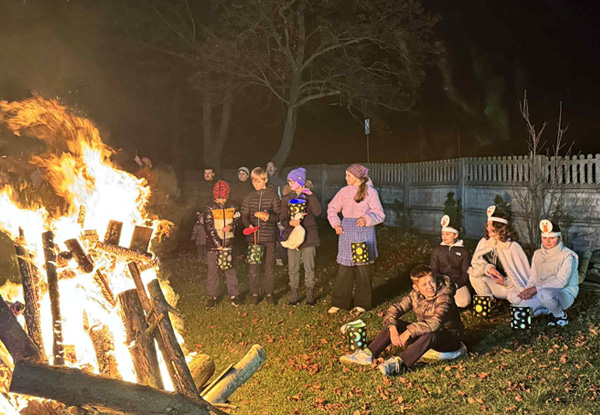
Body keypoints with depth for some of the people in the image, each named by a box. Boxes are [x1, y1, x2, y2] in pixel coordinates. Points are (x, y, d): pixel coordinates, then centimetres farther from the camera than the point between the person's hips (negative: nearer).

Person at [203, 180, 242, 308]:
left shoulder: (232, 206, 3)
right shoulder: (210, 207, -4)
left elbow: (238, 219, 14)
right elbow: (208, 227, -8)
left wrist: (232, 226, -10)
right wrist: (218, 244, -14)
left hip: (228, 243, 2)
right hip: (213, 244, -1)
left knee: (230, 269, 6)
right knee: (212, 271, 4)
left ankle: (234, 295, 16)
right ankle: (211, 296, 15)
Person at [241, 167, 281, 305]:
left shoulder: (272, 195, 0)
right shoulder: (249, 197, 8)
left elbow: (278, 216, -2)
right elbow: (244, 216, 7)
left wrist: (268, 216, -22)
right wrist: (249, 225, -13)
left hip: (268, 237, -2)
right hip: (253, 237, 2)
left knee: (269, 267, 4)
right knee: (253, 267, 5)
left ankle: (269, 293, 18)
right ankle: (254, 293, 18)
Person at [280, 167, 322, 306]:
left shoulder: (309, 197, 4)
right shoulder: (286, 199, 8)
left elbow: (317, 212, -14)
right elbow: (283, 219, 3)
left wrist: (310, 195, -15)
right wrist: (291, 223, -19)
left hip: (308, 236, -1)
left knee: (309, 268, 2)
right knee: (293, 268, 3)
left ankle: (310, 295, 13)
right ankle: (293, 295, 14)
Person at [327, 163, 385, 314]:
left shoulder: (370, 192, -3)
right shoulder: (344, 191, 8)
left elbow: (380, 214, -3)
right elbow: (332, 208, 17)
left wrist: (367, 219, -21)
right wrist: (335, 224, 2)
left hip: (364, 232, -3)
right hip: (346, 232, 3)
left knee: (362, 268, 2)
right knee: (344, 268, 3)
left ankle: (361, 304, 14)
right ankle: (338, 302, 14)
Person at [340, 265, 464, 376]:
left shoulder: (444, 297, -25)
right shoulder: (415, 295, -7)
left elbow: (435, 322, -41)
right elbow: (394, 309, -9)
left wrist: (409, 332, -42)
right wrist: (393, 328, -29)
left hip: (450, 338, -6)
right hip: (424, 333, 6)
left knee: (429, 334, -41)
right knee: (393, 324, -11)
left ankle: (399, 363, -49)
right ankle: (368, 355, -19)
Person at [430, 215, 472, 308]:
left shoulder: (463, 252, 6)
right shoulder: (437, 250, 11)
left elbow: (466, 273, 1)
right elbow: (433, 270, 5)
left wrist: (455, 285, -16)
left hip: (459, 282, -1)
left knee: (463, 302, -28)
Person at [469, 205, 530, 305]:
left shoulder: (513, 246, -14)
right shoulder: (484, 241, -1)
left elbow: (522, 274, -13)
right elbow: (476, 261, -6)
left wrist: (506, 281, -27)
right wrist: (488, 268, -26)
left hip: (510, 286, -4)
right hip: (493, 283, 4)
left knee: (517, 300, -34)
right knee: (474, 274, -22)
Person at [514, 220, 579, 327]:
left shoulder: (567, 256, -10)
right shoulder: (538, 254, 10)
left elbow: (561, 282, -19)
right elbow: (534, 277, 11)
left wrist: (536, 289, -26)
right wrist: (527, 291, -10)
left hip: (565, 293, -6)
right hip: (540, 292, 6)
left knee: (544, 293, -40)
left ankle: (561, 315, -10)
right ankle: (552, 309, 6)